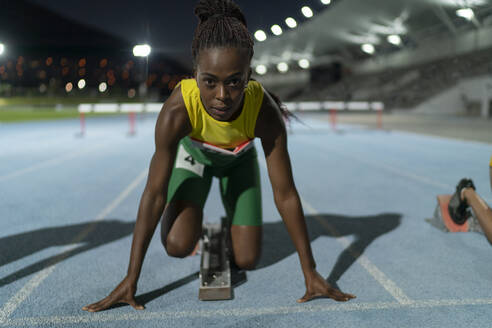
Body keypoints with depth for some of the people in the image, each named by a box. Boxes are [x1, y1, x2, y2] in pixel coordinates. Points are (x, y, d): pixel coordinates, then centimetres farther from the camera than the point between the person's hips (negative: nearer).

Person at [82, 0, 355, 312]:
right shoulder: (177, 111, -41)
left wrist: (311, 273, -24)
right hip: (193, 154, 0)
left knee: (247, 259, -3)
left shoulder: (265, 112, -39)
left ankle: (234, 223, 31)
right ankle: (196, 222, 14)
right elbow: (154, 194, -33)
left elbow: (286, 194, -30)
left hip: (239, 159, 1)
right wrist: (131, 280, -28)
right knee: (178, 245, -21)